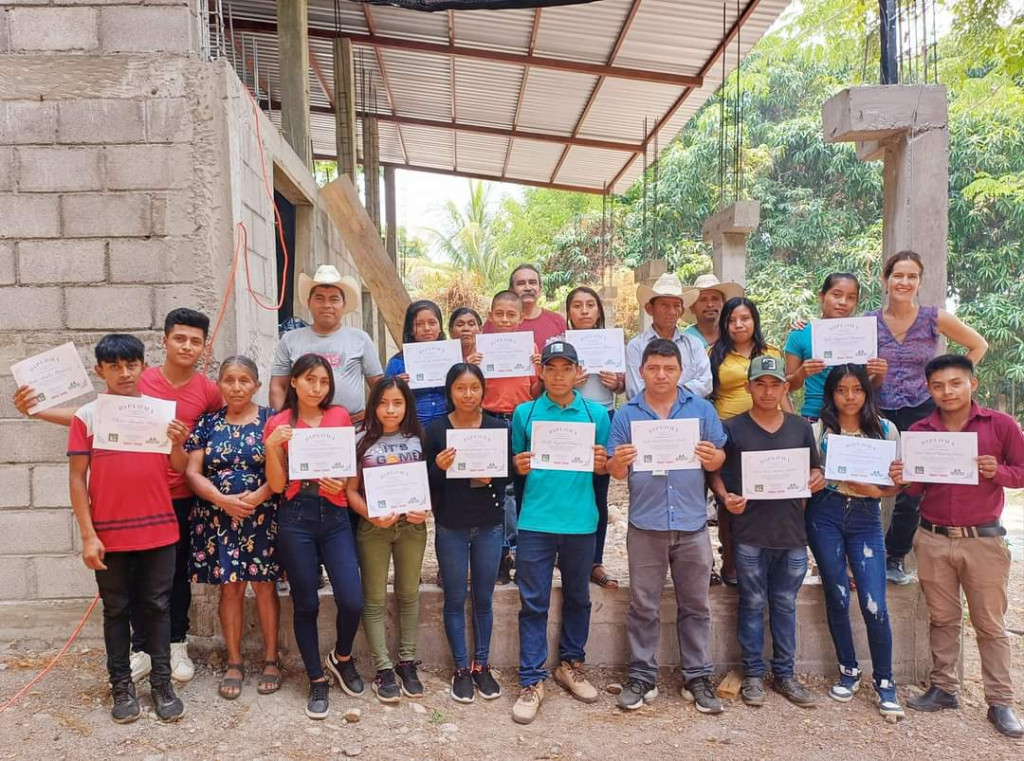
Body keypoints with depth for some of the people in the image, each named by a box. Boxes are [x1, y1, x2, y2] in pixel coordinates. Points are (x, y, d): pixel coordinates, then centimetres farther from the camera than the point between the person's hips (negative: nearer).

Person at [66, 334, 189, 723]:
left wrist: (177, 443, -17)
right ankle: (122, 685, 23)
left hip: (159, 529, 1)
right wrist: (88, 535, -7)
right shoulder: (86, 416, -3)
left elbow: (179, 467, 5)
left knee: (157, 606, 9)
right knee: (116, 610, 11)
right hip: (109, 533, -1)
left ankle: (161, 683, 20)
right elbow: (77, 479, -3)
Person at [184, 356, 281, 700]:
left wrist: (258, 496, -19)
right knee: (230, 586, 6)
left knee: (263, 584, 3)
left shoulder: (271, 420, 1)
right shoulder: (207, 423, 6)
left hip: (262, 516, -1)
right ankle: (234, 663, 19)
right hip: (218, 517, 2)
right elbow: (192, 472, 2)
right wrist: (223, 499, -12)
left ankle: (271, 660, 17)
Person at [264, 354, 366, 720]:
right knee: (306, 604, 6)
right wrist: (272, 446, -16)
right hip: (296, 517, -1)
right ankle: (318, 681, 24)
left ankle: (342, 657, 26)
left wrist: (343, 482, -9)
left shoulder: (340, 416, 6)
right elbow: (277, 484, -3)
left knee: (352, 601, -6)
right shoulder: (278, 423, 1)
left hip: (335, 515, 2)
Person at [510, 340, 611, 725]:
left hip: (580, 521, 1)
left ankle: (570, 664, 33)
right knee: (533, 602, 2)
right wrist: (519, 468, -11)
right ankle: (532, 680, 11)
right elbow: (514, 466, 11)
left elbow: (605, 469, 10)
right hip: (535, 521, -1)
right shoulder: (524, 413, 3)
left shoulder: (597, 413, 4)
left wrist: (601, 465, -11)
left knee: (577, 597, 15)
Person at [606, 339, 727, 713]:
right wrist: (618, 463, -19)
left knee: (695, 605, 10)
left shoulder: (702, 410, 5)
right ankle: (642, 676, 19)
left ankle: (698, 677, 22)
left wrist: (713, 458, -17)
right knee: (643, 605, 8)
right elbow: (616, 472, 4)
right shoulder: (627, 415, 4)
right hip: (645, 524, 0)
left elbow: (719, 458, 5)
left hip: (692, 523, 1)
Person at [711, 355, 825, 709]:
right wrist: (726, 497, -15)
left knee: (785, 604, 13)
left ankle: (784, 674, 24)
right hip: (749, 533, -3)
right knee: (753, 604, 7)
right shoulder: (732, 428, -1)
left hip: (792, 532, 3)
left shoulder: (800, 427, 9)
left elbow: (815, 469, 16)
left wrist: (817, 479, -6)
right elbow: (716, 471, 3)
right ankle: (753, 674, 18)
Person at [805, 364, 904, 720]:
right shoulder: (819, 430, 3)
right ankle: (848, 671, 27)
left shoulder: (886, 430, 4)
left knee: (874, 605, -6)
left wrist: (875, 490, -12)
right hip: (825, 514, 0)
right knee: (837, 597, 8)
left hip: (866, 518, 0)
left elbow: (896, 483, 7)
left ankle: (884, 680, 14)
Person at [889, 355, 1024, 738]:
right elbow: (918, 488, 8)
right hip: (933, 540, 2)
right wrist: (902, 480, -14)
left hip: (983, 541, -2)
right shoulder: (919, 430, 3)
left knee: (991, 624, 7)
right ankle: (943, 689, 23)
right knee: (942, 619, 12)